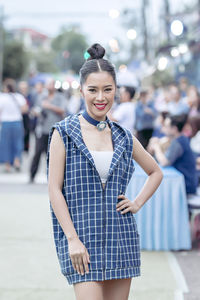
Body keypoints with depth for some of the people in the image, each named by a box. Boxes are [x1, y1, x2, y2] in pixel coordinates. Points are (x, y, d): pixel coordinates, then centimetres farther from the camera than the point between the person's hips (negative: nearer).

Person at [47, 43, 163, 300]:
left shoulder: (123, 137, 9)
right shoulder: (64, 132, 0)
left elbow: (156, 172, 25)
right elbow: (54, 189, -5)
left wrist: (137, 203, 9)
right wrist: (72, 238, -12)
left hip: (121, 238, 4)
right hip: (82, 237, -4)